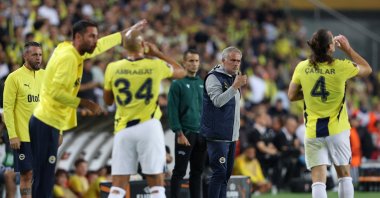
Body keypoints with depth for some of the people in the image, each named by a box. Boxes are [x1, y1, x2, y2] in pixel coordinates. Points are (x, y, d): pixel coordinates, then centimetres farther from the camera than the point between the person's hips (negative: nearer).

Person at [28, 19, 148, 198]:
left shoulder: (74, 52, 11)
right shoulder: (68, 57, -16)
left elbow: (101, 45, 27)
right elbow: (56, 91, -24)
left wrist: (130, 31, 32)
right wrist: (85, 103, -16)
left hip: (47, 123, 10)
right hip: (46, 124, -10)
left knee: (45, 179, 10)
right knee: (43, 182, -10)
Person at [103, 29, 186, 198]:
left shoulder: (113, 68, -1)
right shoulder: (156, 66, -3)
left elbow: (108, 100, 14)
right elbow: (182, 72, 18)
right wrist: (157, 53, 21)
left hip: (123, 130, 1)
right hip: (149, 127, -1)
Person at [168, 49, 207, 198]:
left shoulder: (202, 84, 13)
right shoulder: (178, 84, -5)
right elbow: (172, 111, -9)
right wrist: (180, 134, -15)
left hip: (201, 134, 6)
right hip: (185, 134, -6)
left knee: (197, 172, 8)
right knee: (179, 172, -4)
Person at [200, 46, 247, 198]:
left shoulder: (234, 78, 18)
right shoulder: (214, 77, -9)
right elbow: (217, 101, -22)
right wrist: (235, 87, -28)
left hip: (231, 135, 9)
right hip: (217, 134, -9)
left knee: (226, 173, 10)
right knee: (220, 172, -13)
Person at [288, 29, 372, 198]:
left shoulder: (302, 67, -4)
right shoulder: (340, 67, -10)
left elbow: (292, 96, 5)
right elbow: (367, 69, 7)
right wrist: (348, 49, 11)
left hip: (313, 132, 1)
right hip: (337, 129, -1)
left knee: (318, 179, -4)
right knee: (344, 175, 16)